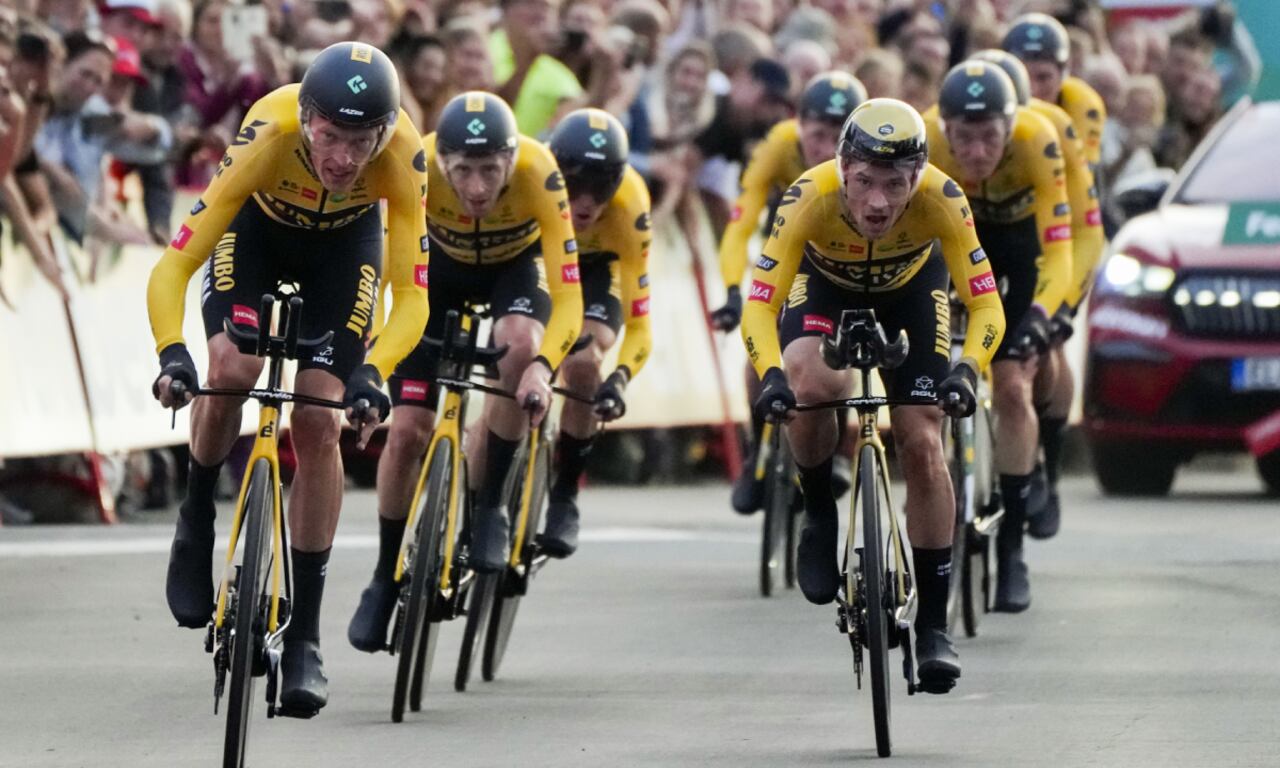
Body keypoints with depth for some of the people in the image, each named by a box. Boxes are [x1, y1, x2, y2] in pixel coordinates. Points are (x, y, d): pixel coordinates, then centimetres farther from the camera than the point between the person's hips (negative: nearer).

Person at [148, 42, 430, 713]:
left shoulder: (401, 157, -37)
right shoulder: (268, 137, -40)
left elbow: (411, 297, -35)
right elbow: (173, 266, -40)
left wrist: (370, 374, -52)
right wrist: (172, 354, -56)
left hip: (346, 239, 1)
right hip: (258, 225, -1)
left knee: (318, 425, -9)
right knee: (232, 369, -27)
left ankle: (304, 635, 0)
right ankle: (197, 521, 3)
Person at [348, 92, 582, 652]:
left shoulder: (538, 173, -37)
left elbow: (567, 293, -39)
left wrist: (542, 367, -55)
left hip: (514, 265, -1)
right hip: (441, 266, 1)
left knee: (520, 345, -34)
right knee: (406, 432, -7)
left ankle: (489, 506, -14)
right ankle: (386, 579, 15)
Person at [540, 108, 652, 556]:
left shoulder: (628, 208, -37)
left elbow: (638, 322, -35)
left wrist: (619, 379, -52)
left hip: (596, 266, -1)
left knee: (583, 364, -26)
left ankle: (565, 497, -8)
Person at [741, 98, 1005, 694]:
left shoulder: (939, 200, -36)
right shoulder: (810, 198, -38)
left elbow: (986, 304, -34)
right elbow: (760, 303, -37)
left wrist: (966, 370, -53)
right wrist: (771, 375, -55)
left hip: (911, 289, 1)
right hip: (825, 285, -1)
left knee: (922, 445, -8)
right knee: (812, 384, -32)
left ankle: (933, 623, 4)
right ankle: (819, 515, -4)